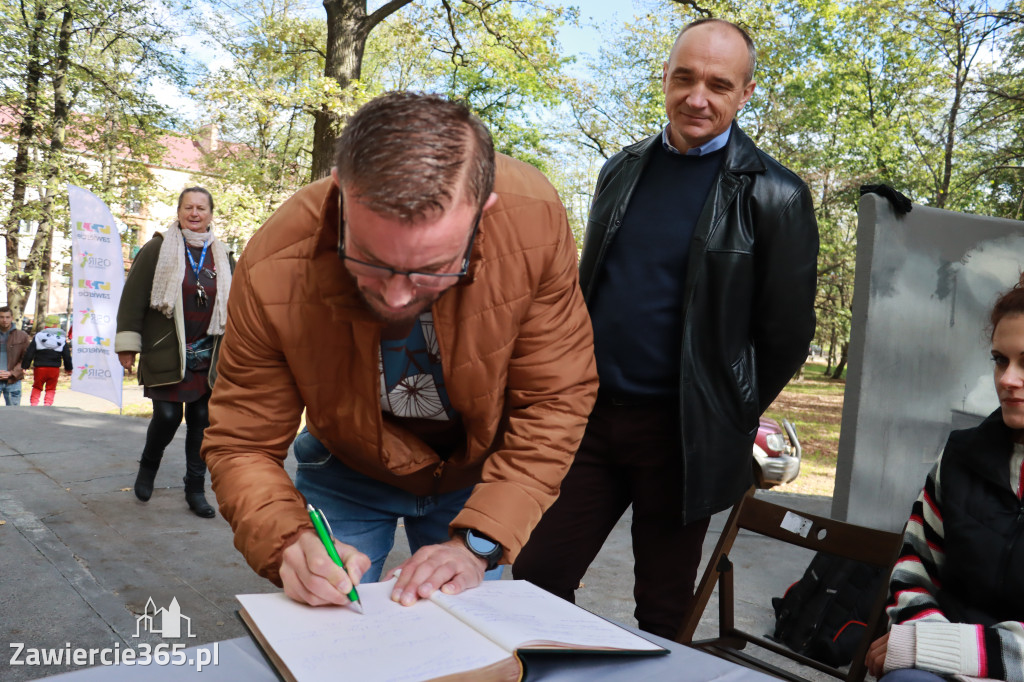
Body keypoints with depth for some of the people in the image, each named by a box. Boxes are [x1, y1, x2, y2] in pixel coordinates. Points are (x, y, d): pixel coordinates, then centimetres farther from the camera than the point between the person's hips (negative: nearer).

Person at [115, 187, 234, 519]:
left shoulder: (222, 258, 11)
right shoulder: (157, 249, 0)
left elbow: (234, 307, 18)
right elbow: (133, 298, -2)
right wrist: (128, 344, -7)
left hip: (207, 359, 3)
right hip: (166, 355, -3)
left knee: (202, 422, 5)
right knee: (167, 416, -7)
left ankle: (196, 489, 17)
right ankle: (148, 466, 25)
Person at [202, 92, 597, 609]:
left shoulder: (535, 222, -33)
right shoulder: (274, 271, -33)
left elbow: (556, 400, -23)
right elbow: (240, 446, -20)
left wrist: (476, 543, -29)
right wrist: (291, 541, -39)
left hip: (476, 474, 1)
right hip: (345, 472, 0)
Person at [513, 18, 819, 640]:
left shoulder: (774, 197, -8)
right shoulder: (623, 170, 8)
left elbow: (787, 333, -4)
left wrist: (727, 421, 2)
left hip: (680, 435, -4)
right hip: (593, 414, 5)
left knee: (662, 615, 13)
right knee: (536, 582, 8)